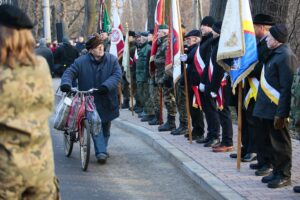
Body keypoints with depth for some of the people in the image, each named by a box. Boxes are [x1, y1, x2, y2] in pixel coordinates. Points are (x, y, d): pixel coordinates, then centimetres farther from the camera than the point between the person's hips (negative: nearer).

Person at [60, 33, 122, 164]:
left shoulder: (112, 60, -3)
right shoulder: (81, 61, -7)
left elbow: (117, 75, -12)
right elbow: (69, 72, -9)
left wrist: (106, 86, -27)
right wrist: (66, 83, -31)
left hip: (107, 100, 3)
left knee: (106, 127, 16)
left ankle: (103, 149, 34)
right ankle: (101, 152, -13)